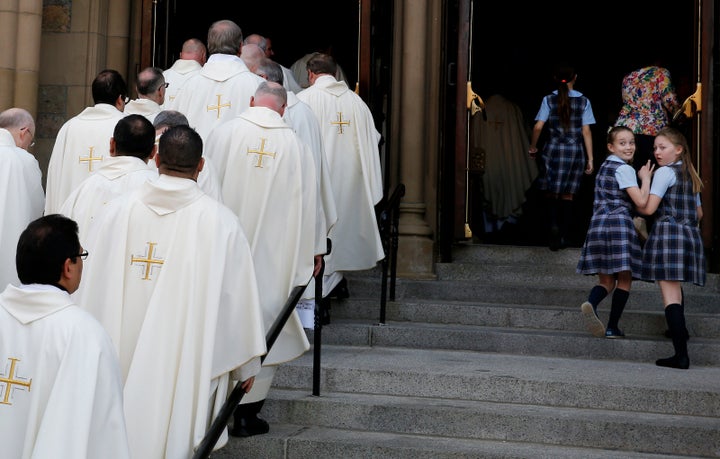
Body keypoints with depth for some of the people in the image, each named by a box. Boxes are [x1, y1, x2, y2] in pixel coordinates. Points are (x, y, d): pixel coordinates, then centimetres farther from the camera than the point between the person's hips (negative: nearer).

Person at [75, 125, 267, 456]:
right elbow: (238, 297, -6)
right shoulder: (220, 221, -11)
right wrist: (247, 364, 7)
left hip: (120, 355, 3)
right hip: (186, 364, -2)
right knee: (176, 432, 9)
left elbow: (90, 289, 3)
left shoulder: (116, 212, -4)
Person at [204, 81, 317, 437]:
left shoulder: (223, 133, -3)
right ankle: (246, 412, 8)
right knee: (261, 326, 6)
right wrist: (312, 250, 15)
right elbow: (306, 203, 4)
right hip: (271, 254, -1)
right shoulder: (294, 145, -2)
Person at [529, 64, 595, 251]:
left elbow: (538, 127, -5)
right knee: (568, 195, 8)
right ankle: (563, 236, 8)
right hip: (575, 152, 1)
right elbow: (586, 132, -1)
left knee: (551, 193, 6)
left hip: (553, 151, -1)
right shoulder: (583, 101, 2)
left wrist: (533, 147, 12)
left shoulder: (549, 99, -1)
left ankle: (553, 225, -17)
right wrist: (590, 159, 3)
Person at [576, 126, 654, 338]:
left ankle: (591, 303, -24)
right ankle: (612, 327, -2)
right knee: (624, 279, 3)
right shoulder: (624, 169, -6)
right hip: (619, 223, -7)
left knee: (606, 280, 8)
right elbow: (641, 201, -12)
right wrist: (646, 178, -1)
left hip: (598, 224, 7)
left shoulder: (604, 166, 21)